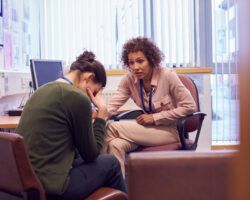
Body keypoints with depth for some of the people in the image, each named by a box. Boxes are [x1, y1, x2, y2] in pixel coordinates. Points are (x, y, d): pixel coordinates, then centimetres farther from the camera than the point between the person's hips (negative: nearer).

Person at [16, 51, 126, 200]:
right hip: (50, 185, -8)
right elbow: (91, 154, -4)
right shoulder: (78, 97, -15)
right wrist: (102, 113, 2)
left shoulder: (43, 90, 10)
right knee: (111, 163, 13)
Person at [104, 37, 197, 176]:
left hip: (171, 130, -4)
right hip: (149, 128, 5)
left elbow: (190, 106, -16)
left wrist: (155, 117, -19)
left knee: (113, 128, -21)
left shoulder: (167, 76, -16)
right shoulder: (129, 80, -3)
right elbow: (113, 106, -11)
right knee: (116, 144, -28)